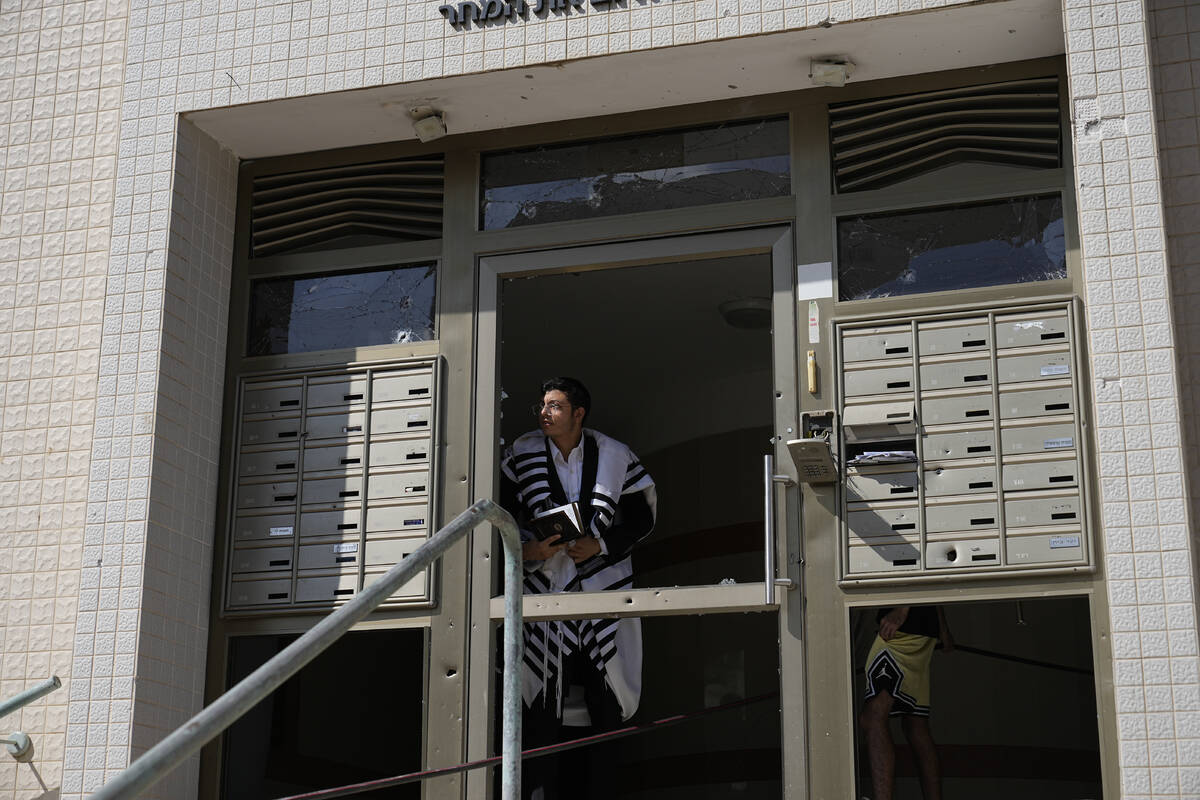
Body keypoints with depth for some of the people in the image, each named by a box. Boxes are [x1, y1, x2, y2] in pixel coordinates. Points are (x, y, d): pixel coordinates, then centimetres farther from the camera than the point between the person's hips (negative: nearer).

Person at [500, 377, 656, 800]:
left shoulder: (615, 456, 2)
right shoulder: (522, 455, 3)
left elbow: (641, 517, 6)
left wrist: (600, 545, -8)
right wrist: (527, 549, -11)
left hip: (604, 582, 0)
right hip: (545, 584, 0)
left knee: (604, 702, 0)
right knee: (540, 706, -6)